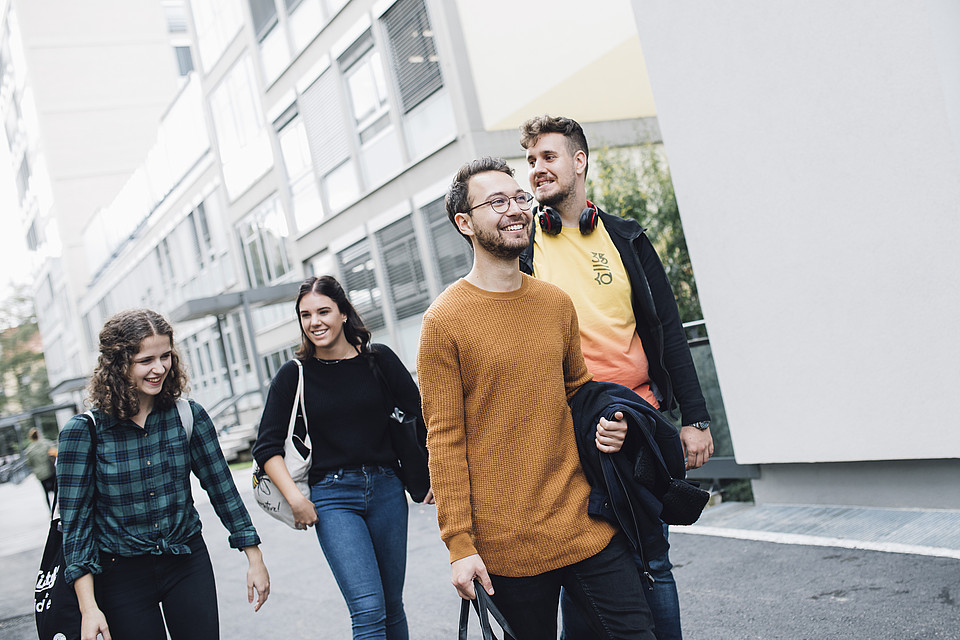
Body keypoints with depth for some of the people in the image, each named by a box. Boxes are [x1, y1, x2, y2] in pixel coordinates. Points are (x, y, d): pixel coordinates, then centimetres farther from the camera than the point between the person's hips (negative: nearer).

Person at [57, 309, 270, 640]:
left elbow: (222, 488, 2)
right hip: (121, 574, -2)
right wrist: (88, 607, -15)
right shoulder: (83, 431, -12)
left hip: (188, 563, 2)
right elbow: (75, 520, -10)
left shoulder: (189, 415, -5)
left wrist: (255, 559, 3)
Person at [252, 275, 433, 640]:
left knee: (392, 606, 10)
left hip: (386, 489, 2)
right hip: (333, 497, -2)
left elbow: (422, 418, 7)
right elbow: (267, 447, 1)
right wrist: (296, 500, -9)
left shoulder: (378, 360, 2)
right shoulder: (294, 375, 0)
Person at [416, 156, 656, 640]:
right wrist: (460, 544, -10)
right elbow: (445, 440, -8)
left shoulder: (556, 303, 8)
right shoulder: (445, 319, -7)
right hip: (508, 545, -4)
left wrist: (604, 425, 0)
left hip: (588, 526, 4)